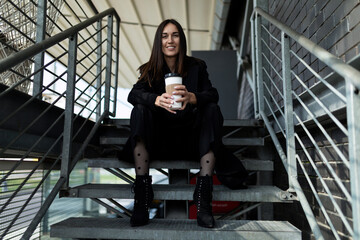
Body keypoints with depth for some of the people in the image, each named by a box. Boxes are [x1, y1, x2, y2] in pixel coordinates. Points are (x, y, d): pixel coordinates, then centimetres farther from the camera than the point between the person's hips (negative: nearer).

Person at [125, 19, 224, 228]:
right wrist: (157, 100, -35)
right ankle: (142, 193, -31)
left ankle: (203, 195, -32)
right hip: (159, 139, 1)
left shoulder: (196, 66, 4)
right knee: (140, 109, -23)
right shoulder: (150, 70, 5)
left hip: (190, 139, 0)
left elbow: (213, 95, -12)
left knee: (212, 109, -23)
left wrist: (192, 97, -35)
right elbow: (133, 95, -13)